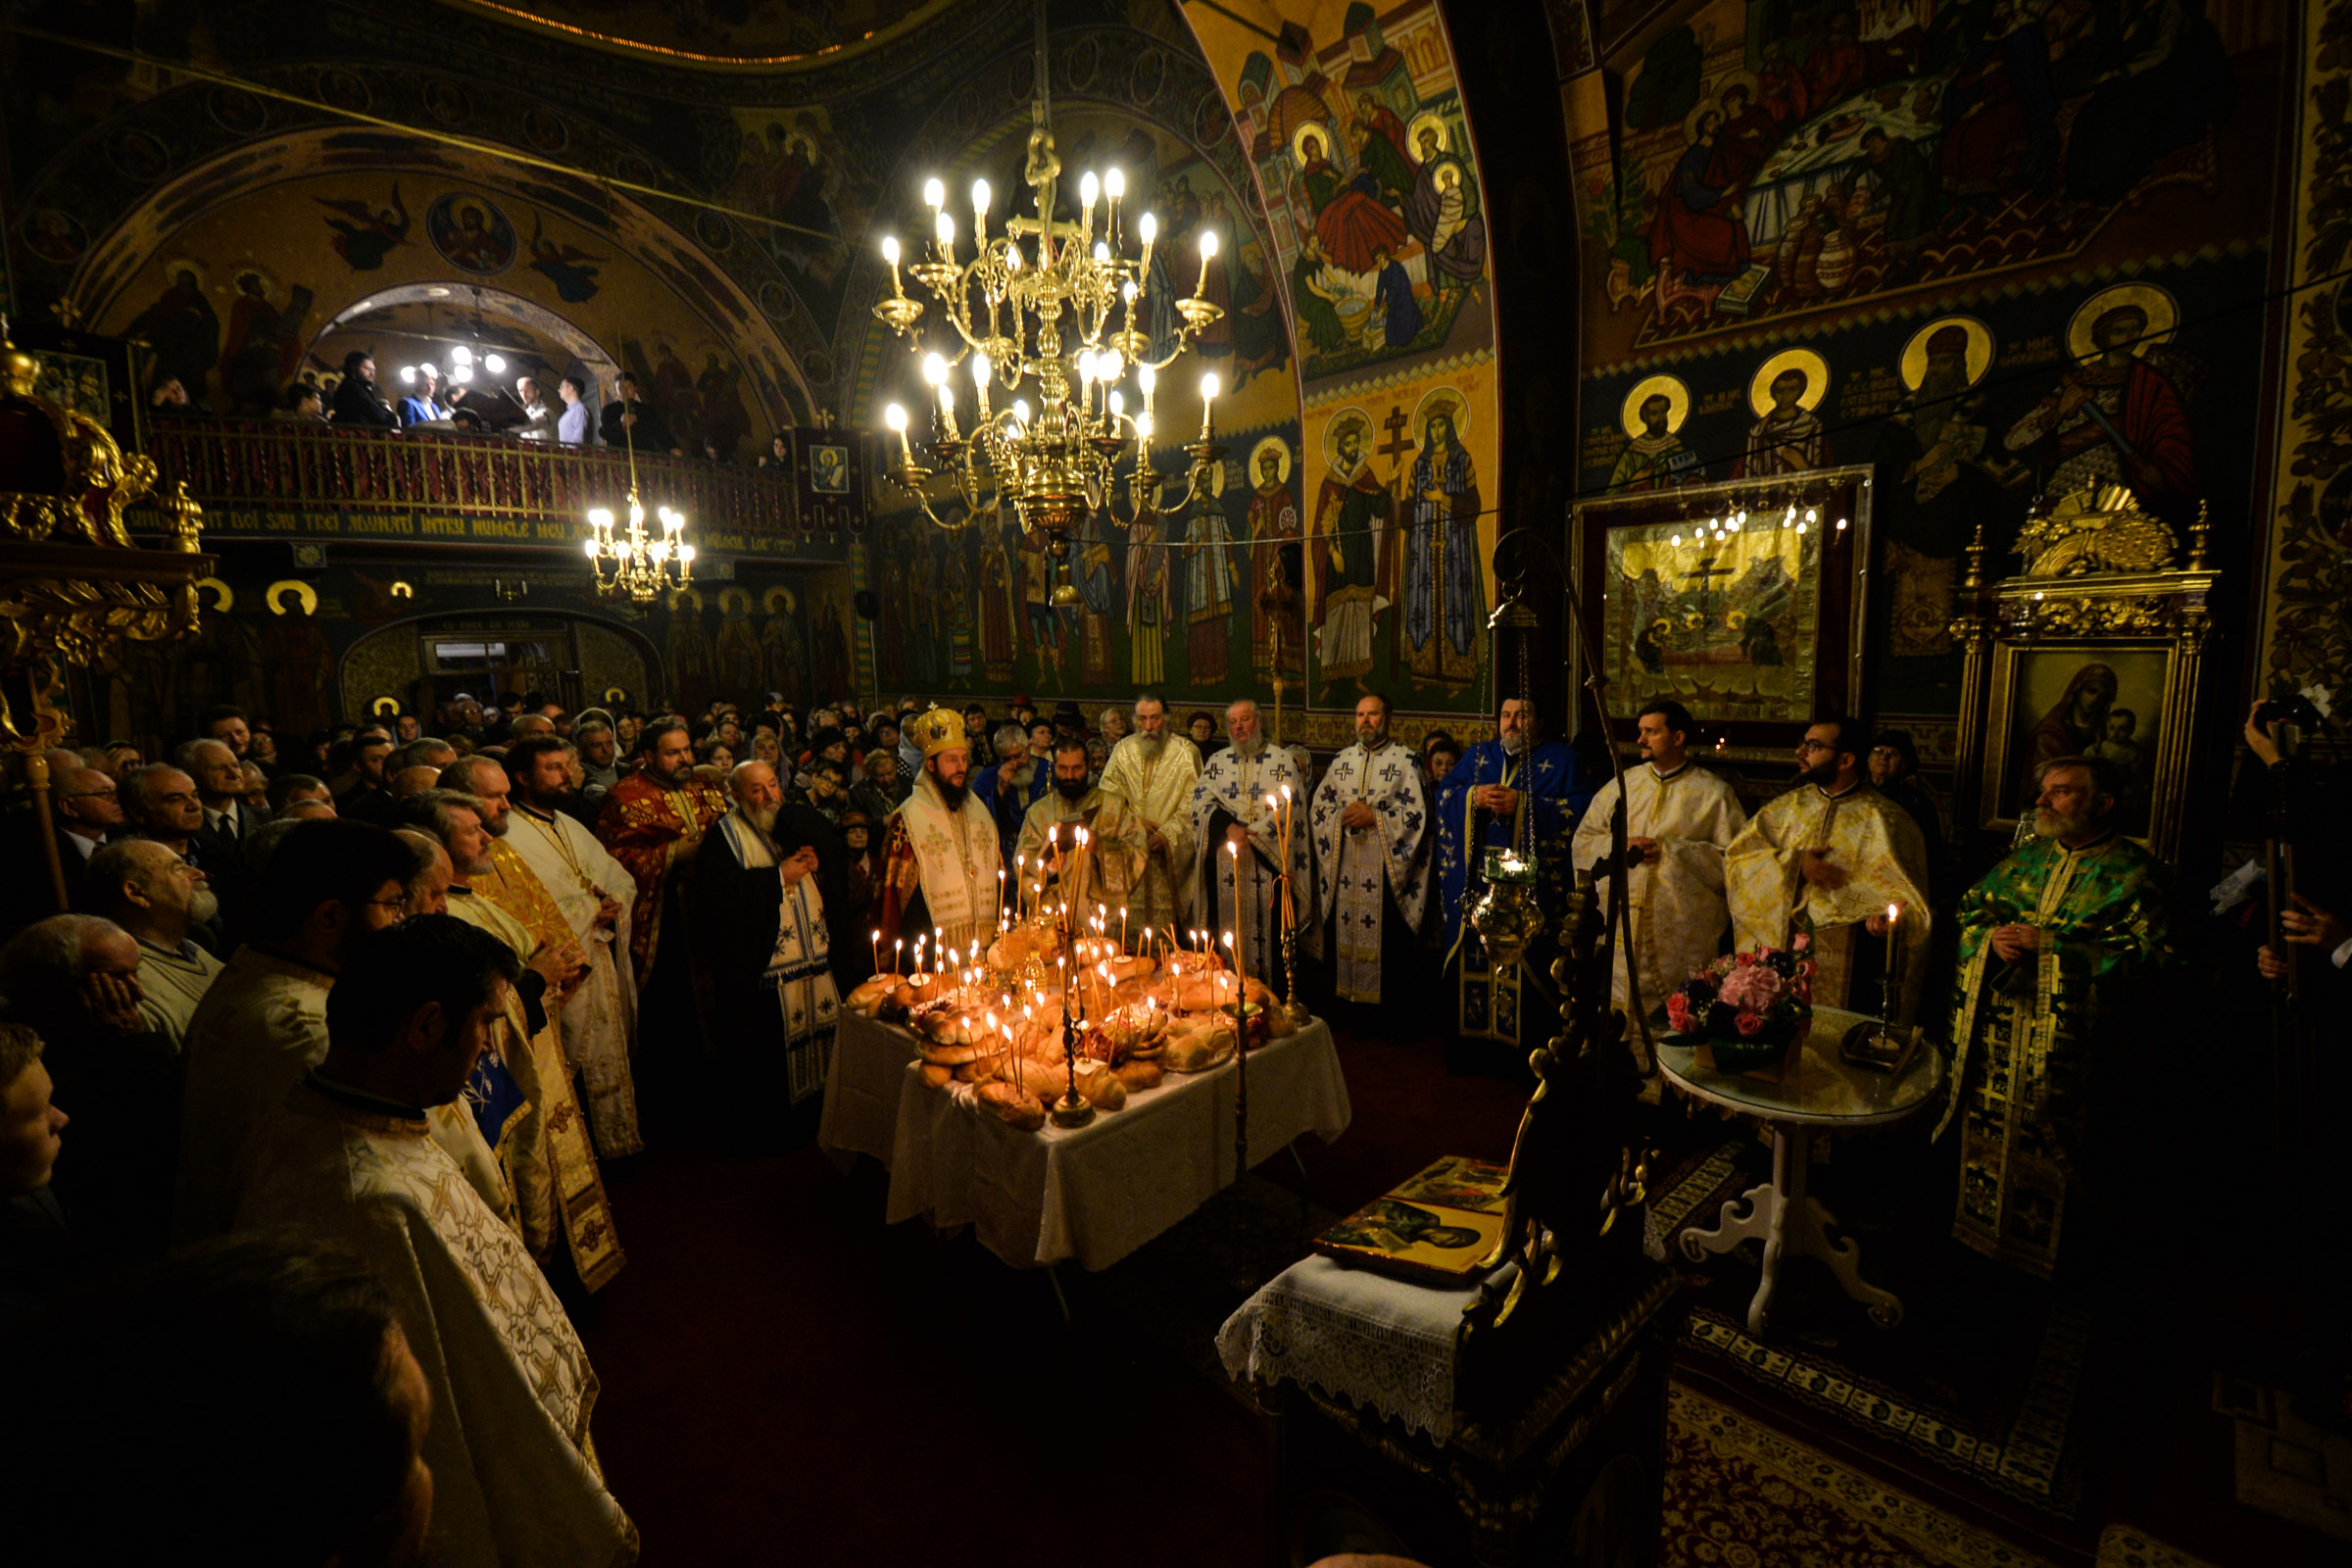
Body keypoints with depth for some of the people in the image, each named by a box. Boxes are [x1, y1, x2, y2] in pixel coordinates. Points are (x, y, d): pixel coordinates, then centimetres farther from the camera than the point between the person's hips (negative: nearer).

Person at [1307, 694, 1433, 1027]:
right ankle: (1353, 1012, 19)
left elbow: (1416, 812, -7)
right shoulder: (1341, 760, 13)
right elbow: (1318, 806, 12)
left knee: (1389, 944, -1)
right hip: (1344, 867, 4)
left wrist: (1374, 817, -15)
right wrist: (1343, 817, -8)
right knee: (1345, 937, 6)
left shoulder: (1404, 760, 0)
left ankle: (1393, 1021, 11)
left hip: (1385, 869, -4)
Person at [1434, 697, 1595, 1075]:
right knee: (1475, 958, 5)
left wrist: (1523, 804, -15)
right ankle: (1474, 1042, 17)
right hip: (1475, 882, 3)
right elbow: (1444, 794, 10)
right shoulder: (1478, 755, 16)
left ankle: (1525, 1051, 9)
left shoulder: (1562, 758, 5)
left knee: (1526, 965, -3)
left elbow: (1580, 806, -7)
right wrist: (1473, 797, -10)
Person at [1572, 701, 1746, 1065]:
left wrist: (1671, 852, -13)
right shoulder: (1622, 784, 11)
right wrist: (1619, 845, -8)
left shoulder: (1713, 792, 2)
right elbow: (1583, 841, 11)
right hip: (1621, 927, 3)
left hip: (1682, 937, -3)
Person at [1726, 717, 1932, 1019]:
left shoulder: (1884, 820, -3)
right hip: (1785, 952, 3)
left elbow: (1909, 902, -6)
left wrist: (1889, 919, -27)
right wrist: (1794, 863, -13)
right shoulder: (1789, 805, 7)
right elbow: (1737, 853, 0)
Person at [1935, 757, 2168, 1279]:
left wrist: (2050, 945, -15)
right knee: (1987, 1128, 9)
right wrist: (1991, 937, -4)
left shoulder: (2133, 872, 0)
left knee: (2047, 1141, -4)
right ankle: (1980, 1228, 22)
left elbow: (2142, 956, -11)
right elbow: (1968, 910, 17)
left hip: (2068, 1035, -5)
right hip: (1995, 1026, 5)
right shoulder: (2025, 856, 16)